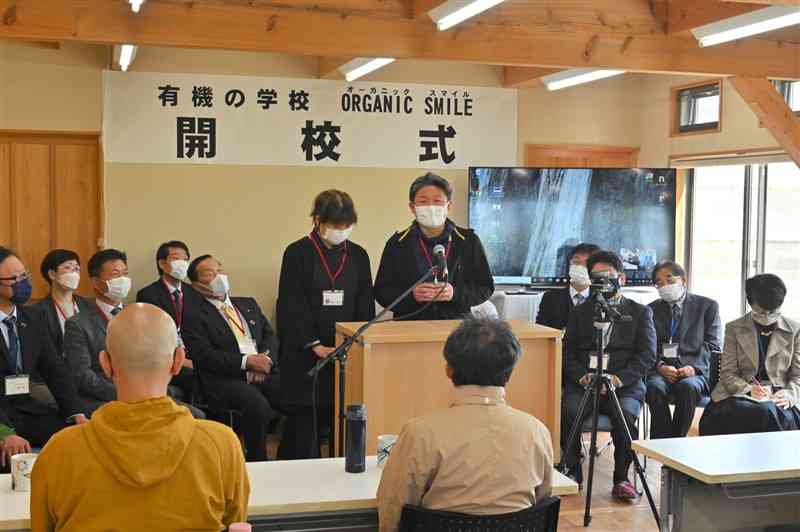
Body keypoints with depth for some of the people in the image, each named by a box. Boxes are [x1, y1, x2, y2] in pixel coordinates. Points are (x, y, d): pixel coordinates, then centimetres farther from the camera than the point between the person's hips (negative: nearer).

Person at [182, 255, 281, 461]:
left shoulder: (248, 304, 25)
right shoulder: (194, 316, 6)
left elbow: (270, 335, 17)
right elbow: (204, 356, -6)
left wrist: (266, 358, -5)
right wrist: (246, 362, -14)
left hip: (264, 373, 5)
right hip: (225, 380, -5)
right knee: (257, 404, -34)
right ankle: (257, 462, -15)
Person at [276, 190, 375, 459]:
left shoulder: (357, 255, 9)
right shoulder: (298, 253, -3)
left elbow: (366, 306, 10)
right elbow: (291, 305, -7)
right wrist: (315, 345, -13)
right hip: (305, 353, -3)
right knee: (305, 419, -1)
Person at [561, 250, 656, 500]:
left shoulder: (640, 312, 15)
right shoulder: (580, 312, 21)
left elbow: (647, 355, 3)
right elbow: (568, 353, 11)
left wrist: (619, 378, -14)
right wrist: (582, 375, -10)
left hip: (625, 386, -1)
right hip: (584, 384, 2)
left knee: (625, 413, -33)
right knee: (567, 411, -29)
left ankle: (621, 478, -17)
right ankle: (572, 472, -9)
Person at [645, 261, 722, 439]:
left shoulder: (707, 306, 13)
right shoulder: (652, 309, 18)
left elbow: (713, 346, 5)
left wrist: (693, 367, -13)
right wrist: (660, 366, -11)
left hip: (695, 371, -1)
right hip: (661, 371, 1)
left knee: (687, 387, -36)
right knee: (655, 387, -33)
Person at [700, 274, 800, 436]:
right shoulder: (734, 329, 9)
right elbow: (728, 373, 3)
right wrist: (749, 389, -17)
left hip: (778, 398, 0)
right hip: (741, 394, 0)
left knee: (769, 412, -35)